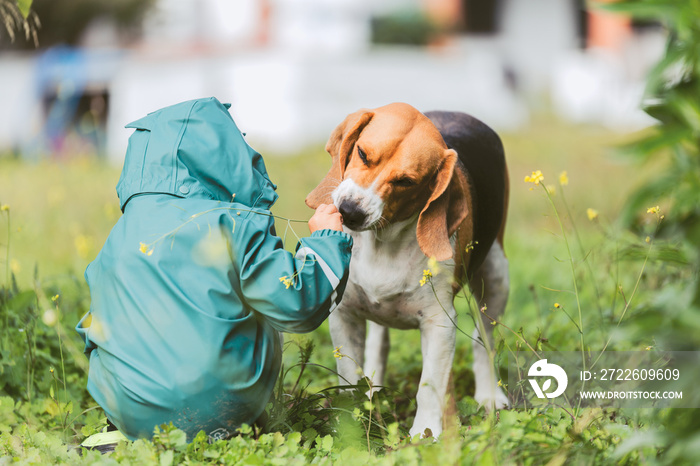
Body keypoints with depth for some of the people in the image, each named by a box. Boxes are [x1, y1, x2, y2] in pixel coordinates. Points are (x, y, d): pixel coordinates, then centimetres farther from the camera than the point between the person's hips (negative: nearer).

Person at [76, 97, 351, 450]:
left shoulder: (115, 242, 6)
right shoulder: (233, 225, -10)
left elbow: (95, 330, 14)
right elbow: (296, 306, -11)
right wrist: (326, 239, 5)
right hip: (222, 415, -4)